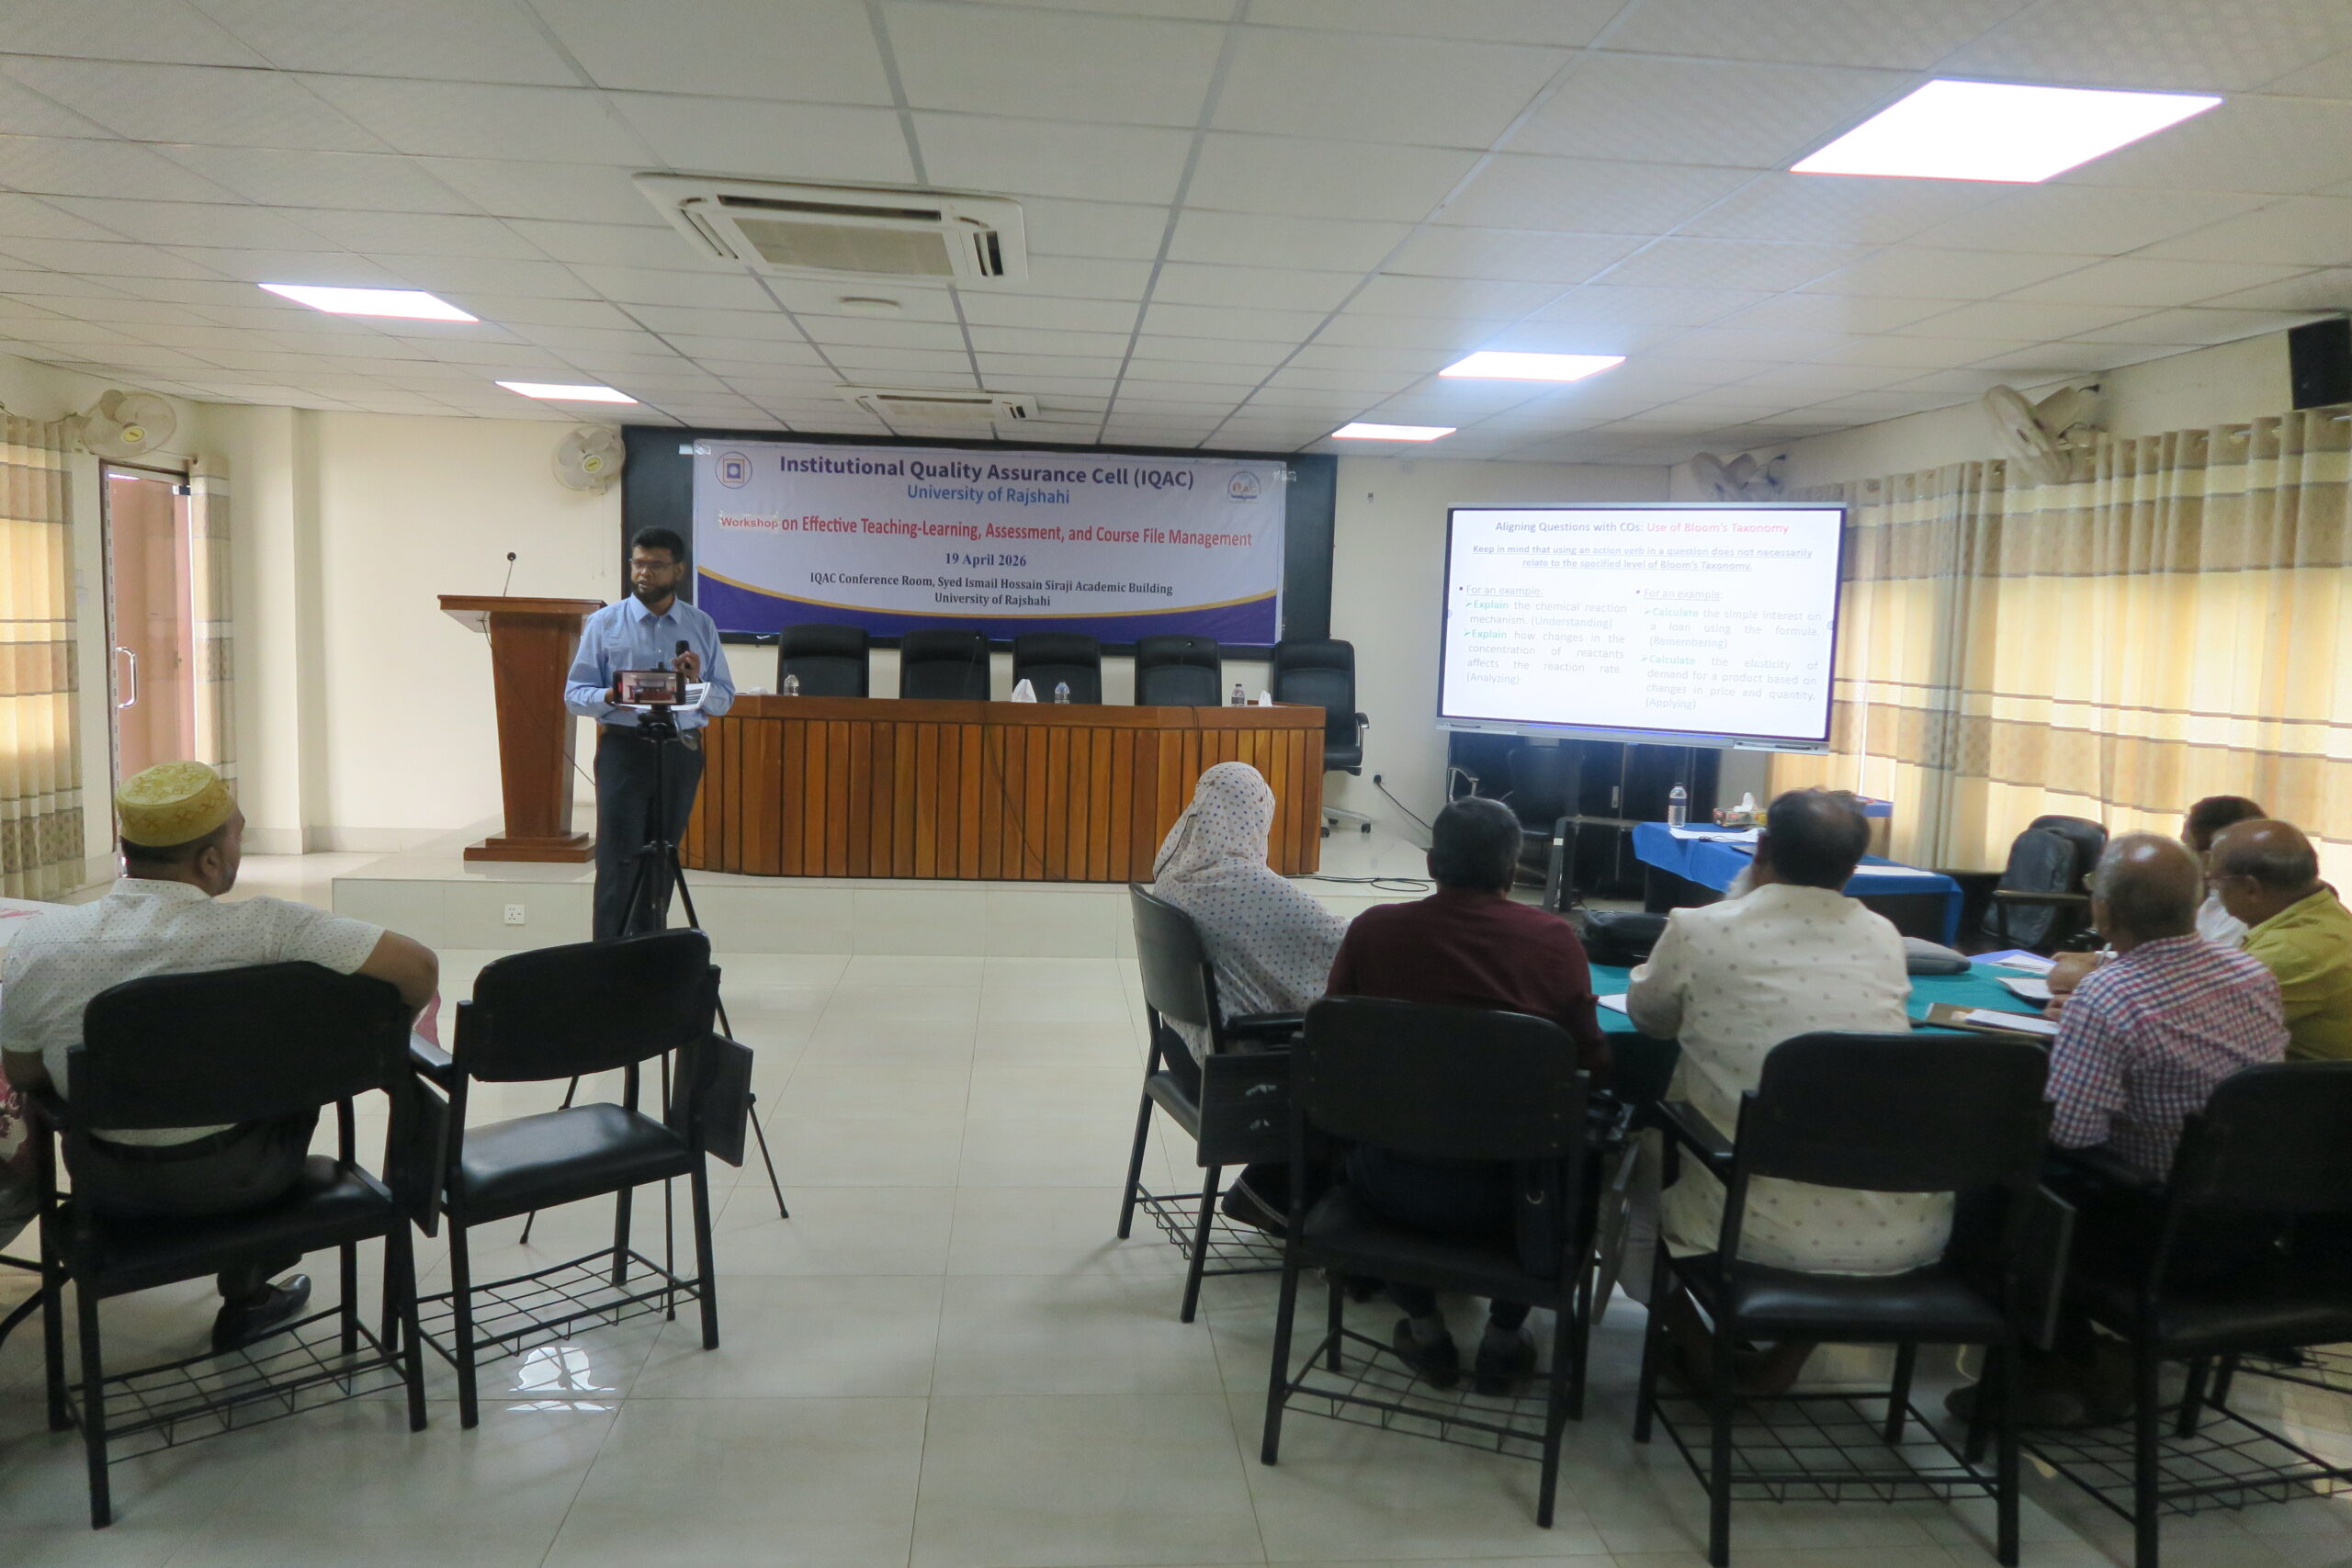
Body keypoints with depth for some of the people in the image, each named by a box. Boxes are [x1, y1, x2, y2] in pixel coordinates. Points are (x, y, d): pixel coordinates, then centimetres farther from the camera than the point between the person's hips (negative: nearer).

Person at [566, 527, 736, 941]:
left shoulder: (702, 626, 12)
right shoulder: (604, 623, 6)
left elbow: (724, 700, 9)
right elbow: (575, 694, 2)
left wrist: (697, 683, -11)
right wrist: (611, 696, -18)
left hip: (681, 753, 2)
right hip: (624, 749, -2)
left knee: (663, 862, 6)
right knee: (619, 863, -9)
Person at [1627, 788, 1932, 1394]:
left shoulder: (1698, 930, -6)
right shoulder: (1884, 938, 5)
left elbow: (1644, 1014, 14)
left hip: (1762, 1231, -2)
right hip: (1902, 1237, 3)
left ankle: (1697, 1349, 34)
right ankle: (1788, 1355, 32)